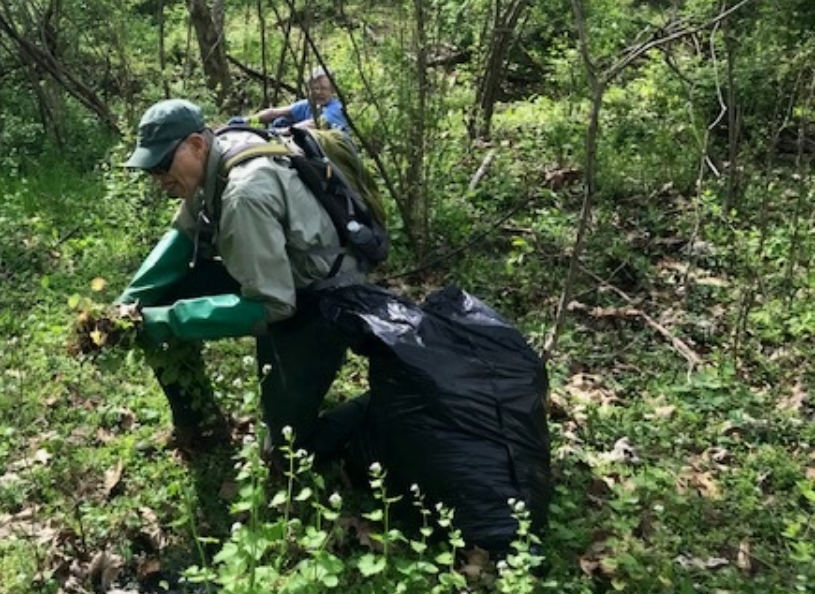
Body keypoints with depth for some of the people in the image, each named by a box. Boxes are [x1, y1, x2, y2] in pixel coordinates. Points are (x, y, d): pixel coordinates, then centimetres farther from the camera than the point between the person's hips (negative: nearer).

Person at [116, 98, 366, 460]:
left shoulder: (245, 191, -33)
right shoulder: (209, 163, -7)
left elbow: (269, 305, -31)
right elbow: (183, 235, 8)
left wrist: (167, 321, -29)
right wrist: (131, 299, -6)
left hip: (318, 300, -8)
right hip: (271, 279, 9)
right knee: (154, 304, -1)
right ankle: (199, 423, 17)